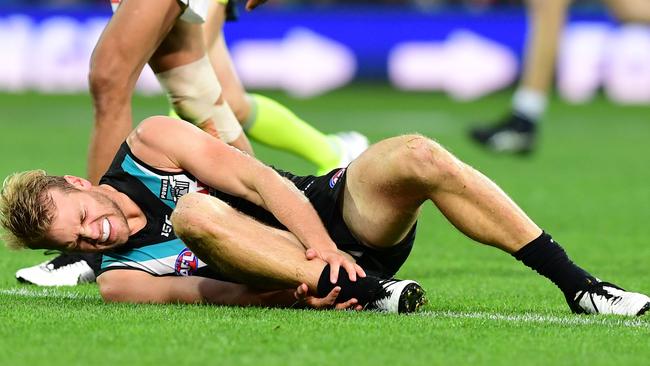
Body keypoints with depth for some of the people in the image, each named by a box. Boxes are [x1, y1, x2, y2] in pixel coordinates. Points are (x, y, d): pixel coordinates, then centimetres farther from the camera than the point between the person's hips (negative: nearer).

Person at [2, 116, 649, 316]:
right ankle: (372, 292, -37)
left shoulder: (149, 144, 2)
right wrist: (286, 288, -31)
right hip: (280, 273, -2)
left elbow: (258, 180, -4)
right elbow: (188, 293, -15)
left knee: (416, 157, -28)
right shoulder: (118, 278, -1)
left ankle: (578, 285, -23)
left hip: (327, 212, 2)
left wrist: (322, 244, -17)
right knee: (194, 211, -30)